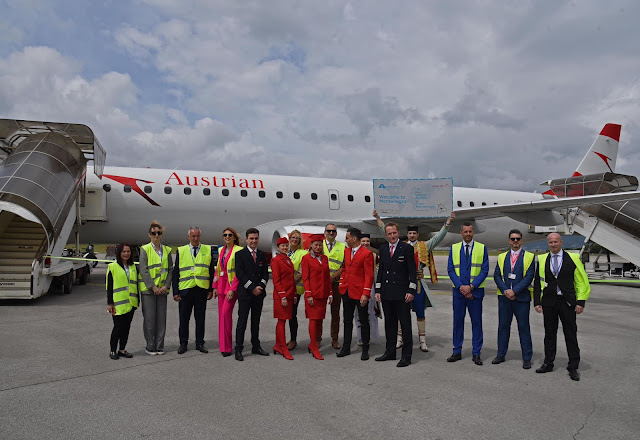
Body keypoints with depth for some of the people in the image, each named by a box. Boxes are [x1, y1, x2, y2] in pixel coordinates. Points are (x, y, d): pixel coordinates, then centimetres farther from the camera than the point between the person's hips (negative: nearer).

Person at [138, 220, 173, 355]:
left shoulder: (167, 250, 10)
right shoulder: (145, 249, -2)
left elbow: (170, 269, 9)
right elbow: (143, 270, -8)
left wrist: (166, 285, -4)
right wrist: (153, 287, -12)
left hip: (162, 289, 3)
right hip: (148, 289, -3)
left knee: (161, 318, 5)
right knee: (149, 318, 0)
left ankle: (159, 347, 16)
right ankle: (150, 347, 12)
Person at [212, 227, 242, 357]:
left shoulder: (239, 250, -8)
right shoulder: (221, 250, 14)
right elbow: (217, 269, 18)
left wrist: (233, 289, -16)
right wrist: (215, 287, 13)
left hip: (232, 284, -7)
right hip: (221, 284, 7)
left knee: (226, 312, -14)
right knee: (221, 313, 8)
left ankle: (226, 347, -6)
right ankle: (223, 344, 19)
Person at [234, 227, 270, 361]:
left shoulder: (262, 255, 13)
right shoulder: (240, 254, -2)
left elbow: (265, 273, 11)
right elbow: (239, 274, -9)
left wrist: (261, 286, -7)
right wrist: (252, 288, -13)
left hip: (259, 293, 4)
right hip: (245, 293, -4)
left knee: (256, 321, 11)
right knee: (242, 321, -3)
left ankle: (256, 347, 20)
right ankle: (238, 349, 3)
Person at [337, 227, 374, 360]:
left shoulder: (367, 253, -12)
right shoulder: (346, 251, 10)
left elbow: (369, 276, -14)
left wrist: (366, 294, -18)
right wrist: (341, 283, 11)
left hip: (359, 293, -7)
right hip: (346, 292, 7)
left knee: (364, 322, 6)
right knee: (347, 321, 14)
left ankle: (365, 350, 17)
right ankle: (346, 348, 24)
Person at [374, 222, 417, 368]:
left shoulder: (407, 248, -4)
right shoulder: (383, 249, 11)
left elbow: (412, 271, -6)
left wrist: (411, 291, -12)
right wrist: (378, 290, 8)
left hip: (401, 293, -5)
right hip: (386, 293, 5)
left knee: (405, 324, 0)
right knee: (389, 324, 13)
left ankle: (406, 355, 6)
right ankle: (390, 352, 24)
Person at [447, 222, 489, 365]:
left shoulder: (482, 248, 2)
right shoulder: (454, 248, 6)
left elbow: (485, 270, -3)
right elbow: (450, 269, 2)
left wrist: (471, 286, -12)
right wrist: (461, 286, -9)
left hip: (475, 290, -1)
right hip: (458, 290, 1)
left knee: (476, 322, 3)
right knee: (458, 321, 6)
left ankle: (476, 353, 14)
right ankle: (457, 352, 16)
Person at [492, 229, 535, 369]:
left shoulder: (529, 257, 1)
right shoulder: (502, 257, 11)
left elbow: (529, 277, -8)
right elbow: (497, 276, 5)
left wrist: (514, 291, -14)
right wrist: (505, 291, -9)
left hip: (522, 298, -3)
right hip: (504, 297, 3)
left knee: (524, 327, 3)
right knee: (503, 326, 9)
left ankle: (527, 358, 12)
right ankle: (501, 354, 19)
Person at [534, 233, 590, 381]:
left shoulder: (573, 258, 2)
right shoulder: (542, 260, 7)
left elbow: (582, 282, 1)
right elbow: (537, 282, 8)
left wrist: (581, 302, -6)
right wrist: (537, 302, 3)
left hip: (567, 302, -2)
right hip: (548, 302, 2)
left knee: (571, 335, 2)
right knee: (549, 334, 10)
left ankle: (573, 367, 13)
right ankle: (548, 363, 20)